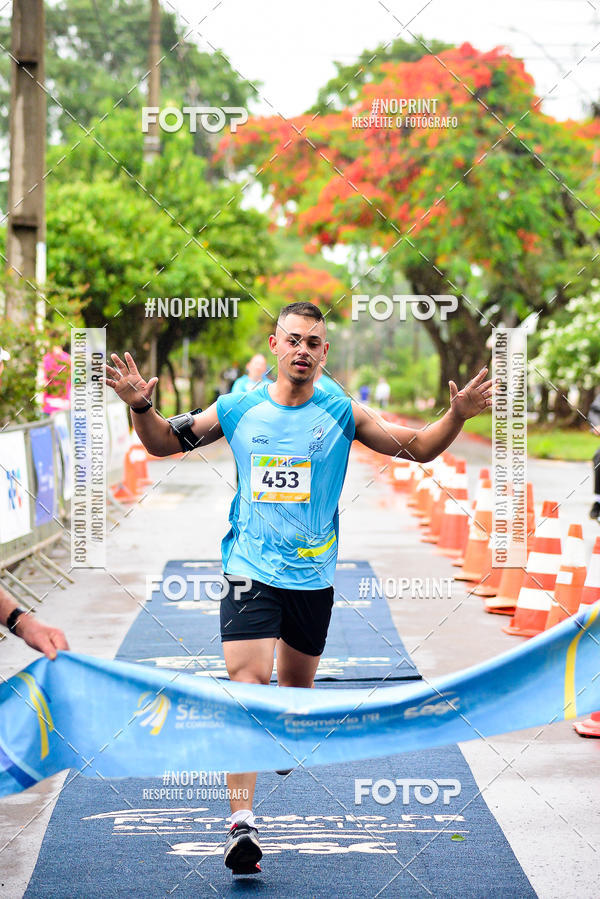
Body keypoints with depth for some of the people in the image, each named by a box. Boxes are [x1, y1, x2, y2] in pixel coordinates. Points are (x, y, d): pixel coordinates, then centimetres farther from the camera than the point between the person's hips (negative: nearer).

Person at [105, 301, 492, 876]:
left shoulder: (343, 415, -1)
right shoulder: (237, 409, -1)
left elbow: (419, 448, 1)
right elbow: (164, 444, 8)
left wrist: (457, 416, -18)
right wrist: (141, 407, -12)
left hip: (313, 577, 2)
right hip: (251, 570, -2)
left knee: (296, 682, 18)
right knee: (247, 681, -18)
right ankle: (241, 822, -23)